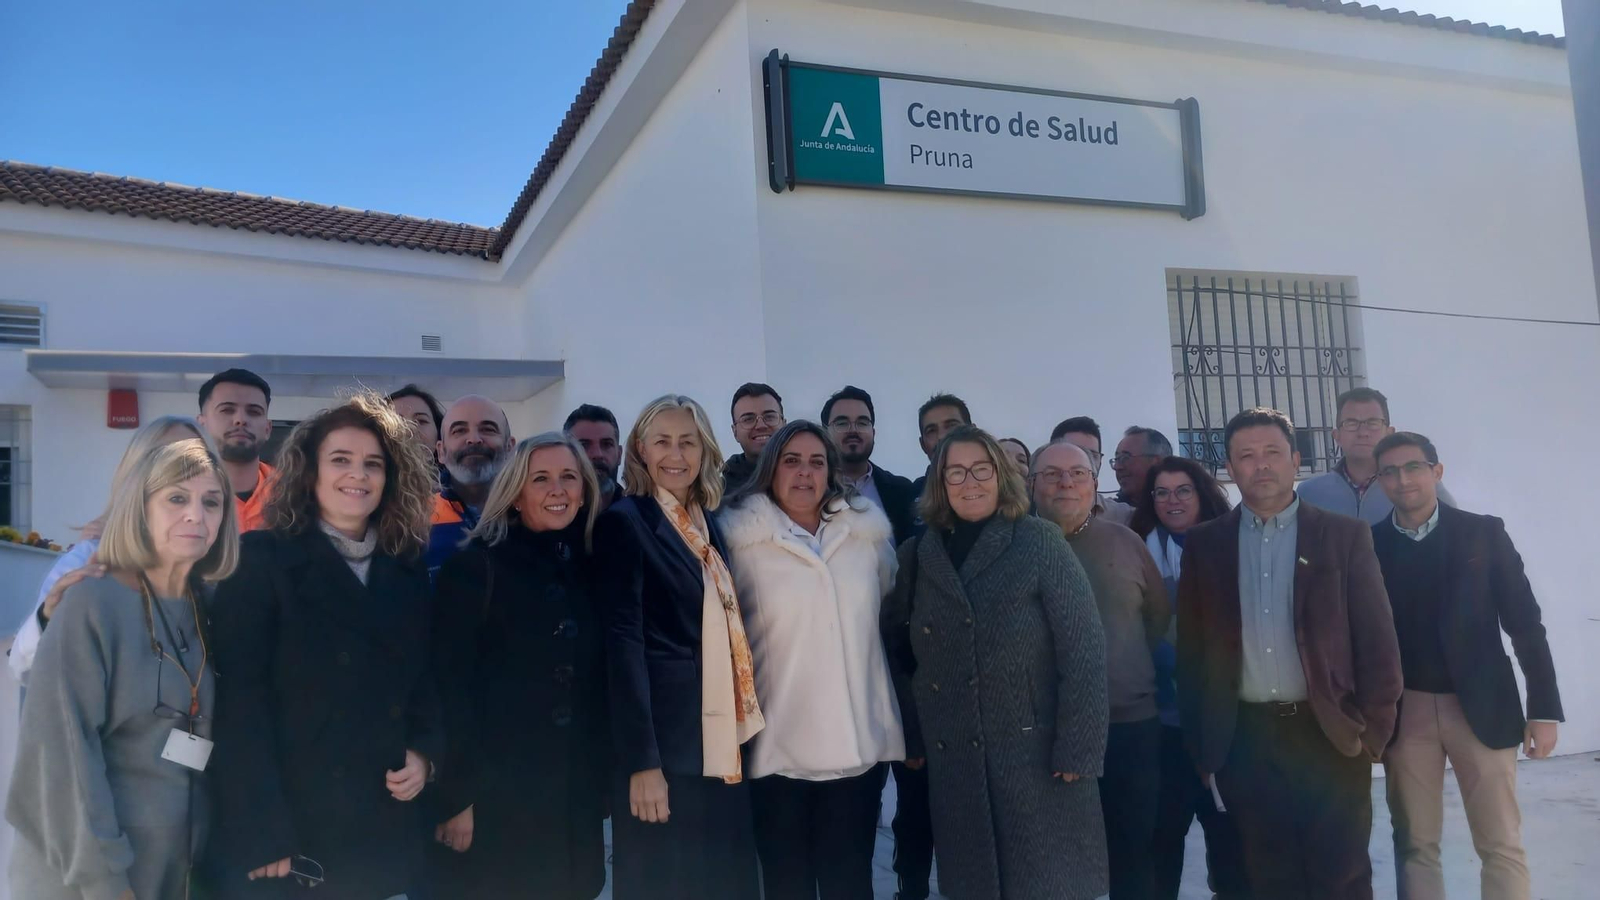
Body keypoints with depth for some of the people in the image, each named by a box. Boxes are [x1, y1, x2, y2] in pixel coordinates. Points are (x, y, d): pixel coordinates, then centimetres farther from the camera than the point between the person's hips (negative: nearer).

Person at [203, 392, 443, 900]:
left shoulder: (408, 575, 10)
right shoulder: (261, 561, -5)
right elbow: (239, 700, -12)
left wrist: (425, 752, -5)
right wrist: (262, 834, -18)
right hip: (283, 832, -4)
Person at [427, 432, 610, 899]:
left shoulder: (588, 571, 8)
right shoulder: (475, 567, -8)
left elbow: (599, 683, 11)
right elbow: (451, 687, -11)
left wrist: (603, 782, 10)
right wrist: (456, 798, -14)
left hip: (576, 795, 5)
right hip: (496, 797, -5)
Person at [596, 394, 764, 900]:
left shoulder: (708, 525, 13)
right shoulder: (624, 522, -8)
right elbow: (623, 641, -15)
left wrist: (740, 734, 7)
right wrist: (642, 761, -19)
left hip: (721, 745, 7)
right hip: (664, 747, -7)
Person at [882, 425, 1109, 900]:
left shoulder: (1039, 541, -4)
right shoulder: (917, 555, 6)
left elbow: (1083, 649, -9)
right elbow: (898, 651, 13)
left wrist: (1078, 751, -13)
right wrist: (912, 736, 6)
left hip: (1039, 754, -3)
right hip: (954, 763, 3)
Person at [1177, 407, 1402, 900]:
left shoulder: (1345, 535, 1)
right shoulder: (1205, 544, 5)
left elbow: (1377, 640, 0)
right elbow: (1192, 649, 5)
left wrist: (1372, 731, -6)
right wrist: (1200, 745, 3)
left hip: (1329, 735, -1)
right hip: (1245, 742, 2)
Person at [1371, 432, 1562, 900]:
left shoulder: (1484, 532, 1)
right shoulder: (1369, 544, 2)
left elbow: (1524, 622, 1)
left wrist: (1544, 708, -3)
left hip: (1481, 707, -1)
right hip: (1404, 713, 1)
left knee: (1502, 845, 4)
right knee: (1415, 844, 7)